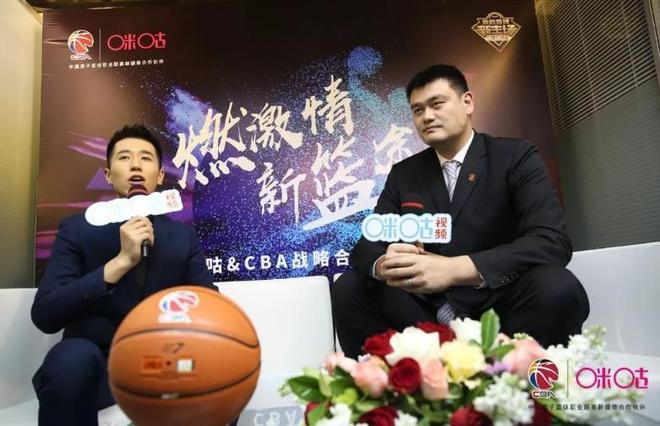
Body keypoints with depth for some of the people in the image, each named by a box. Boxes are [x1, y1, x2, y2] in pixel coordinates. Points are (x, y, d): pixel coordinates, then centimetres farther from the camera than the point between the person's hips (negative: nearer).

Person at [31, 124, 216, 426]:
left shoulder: (183, 236, 3)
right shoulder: (77, 230, -3)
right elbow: (44, 316, -14)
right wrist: (121, 262, -25)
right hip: (93, 366, -2)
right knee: (73, 357, -35)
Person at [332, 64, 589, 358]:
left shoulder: (516, 156, -5)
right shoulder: (403, 174, 6)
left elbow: (553, 242, -19)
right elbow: (366, 245, 2)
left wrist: (454, 269, -34)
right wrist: (383, 265, -25)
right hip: (429, 314, 3)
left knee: (558, 289, -31)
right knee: (348, 288, -14)